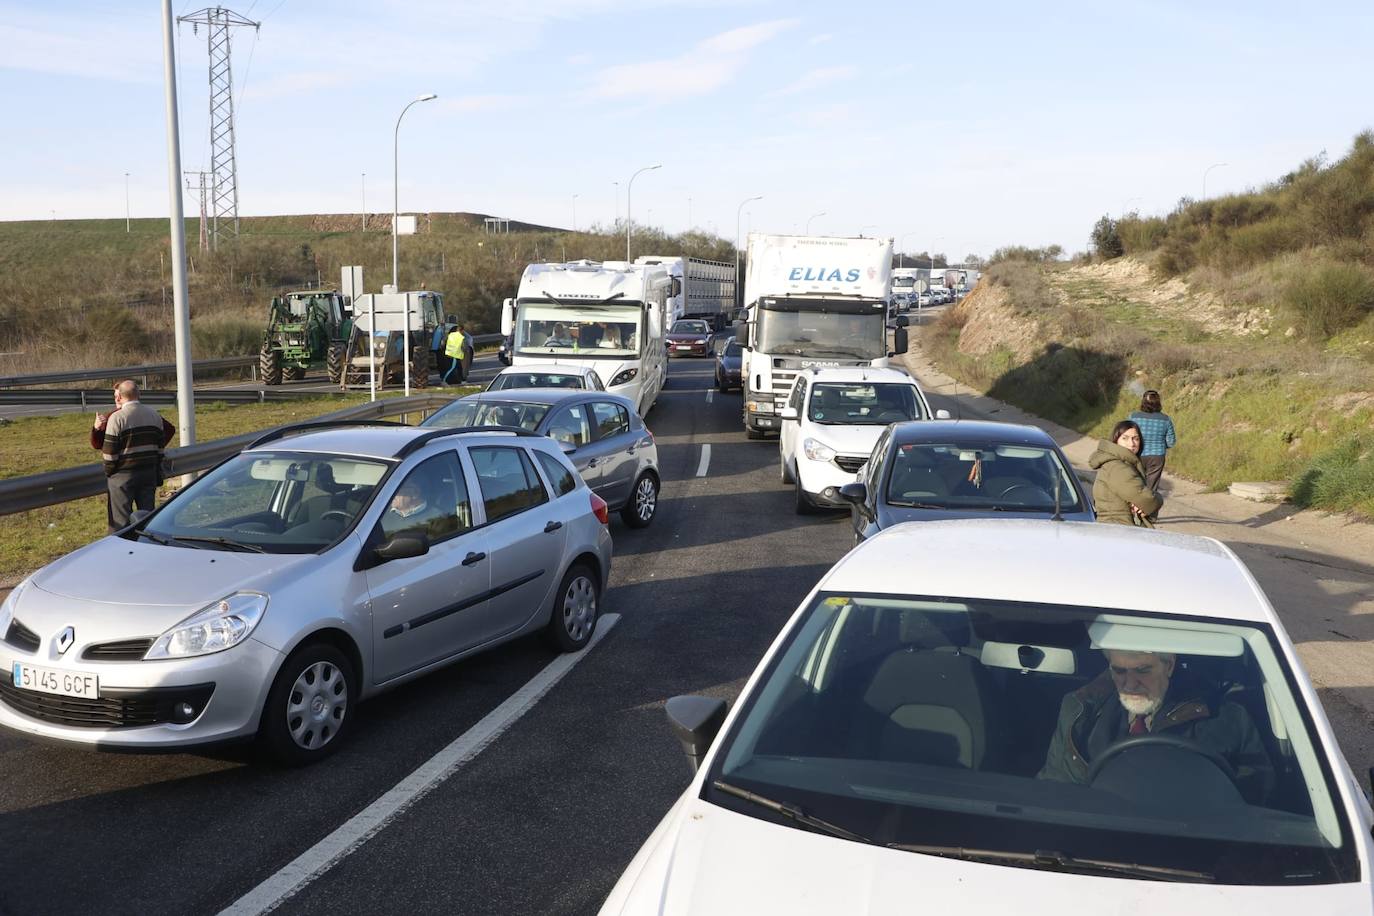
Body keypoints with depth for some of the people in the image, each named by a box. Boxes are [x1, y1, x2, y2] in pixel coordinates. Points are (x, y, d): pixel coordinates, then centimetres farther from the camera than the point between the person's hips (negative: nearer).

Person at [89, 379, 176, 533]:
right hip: (149, 473, 5)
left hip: (123, 475, -5)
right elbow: (160, 444, 11)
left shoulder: (116, 418, -11)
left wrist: (109, 472, 2)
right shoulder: (154, 415, 6)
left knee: (119, 521, 1)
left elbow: (109, 451, -10)